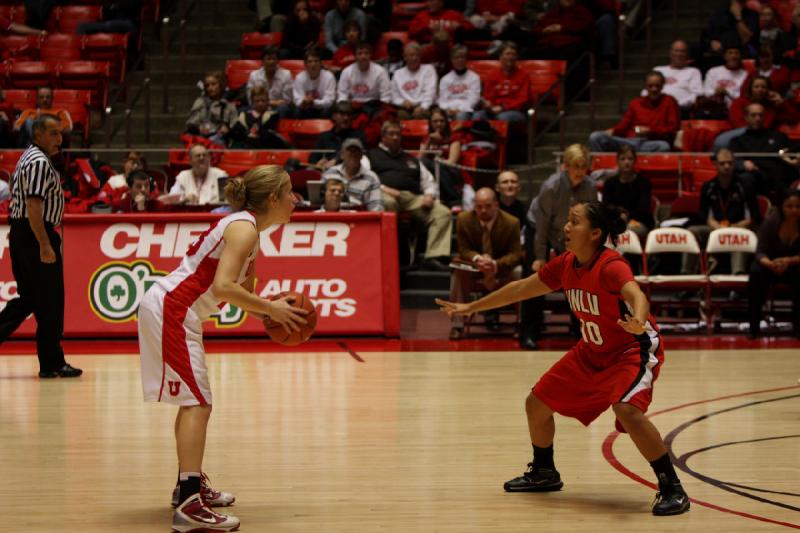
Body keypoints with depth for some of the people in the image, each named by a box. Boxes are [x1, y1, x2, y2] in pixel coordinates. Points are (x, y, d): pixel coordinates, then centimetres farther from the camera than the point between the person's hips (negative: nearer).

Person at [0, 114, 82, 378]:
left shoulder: (28, 158, 17)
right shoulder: (40, 162, -15)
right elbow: (34, 205, -24)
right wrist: (45, 245, -26)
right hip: (36, 234, -10)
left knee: (28, 298, 14)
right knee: (50, 302, -1)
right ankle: (52, 363, 6)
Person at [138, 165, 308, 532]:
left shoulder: (246, 228, 14)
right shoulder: (244, 229, -16)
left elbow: (241, 291, 17)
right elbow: (223, 286, -28)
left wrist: (270, 313, 0)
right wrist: (271, 309, -20)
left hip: (170, 310, 11)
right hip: (171, 311, -11)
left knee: (193, 401, 21)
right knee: (197, 403, -13)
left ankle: (190, 485, 34)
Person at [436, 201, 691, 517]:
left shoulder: (610, 266, -26)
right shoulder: (566, 265, -3)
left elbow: (636, 295, -46)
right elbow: (522, 288, 10)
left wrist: (638, 323, -69)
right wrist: (470, 308, 15)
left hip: (634, 349, -8)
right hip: (591, 353, 8)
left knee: (627, 409, -34)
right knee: (537, 403, 10)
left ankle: (672, 489, -22)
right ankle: (544, 473, 36)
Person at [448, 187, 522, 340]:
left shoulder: (511, 223, -14)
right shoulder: (463, 219, -11)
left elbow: (515, 254, -16)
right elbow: (464, 249, -8)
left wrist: (496, 265, -38)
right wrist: (477, 259, -34)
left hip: (502, 267, -1)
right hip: (474, 268, 1)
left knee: (519, 272, -33)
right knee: (458, 273, -31)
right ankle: (457, 325, -27)